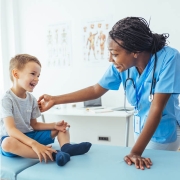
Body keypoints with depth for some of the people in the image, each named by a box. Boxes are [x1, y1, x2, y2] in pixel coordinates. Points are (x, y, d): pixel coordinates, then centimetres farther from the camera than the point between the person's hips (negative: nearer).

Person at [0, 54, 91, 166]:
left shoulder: (31, 99, 3)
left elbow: (34, 125, 7)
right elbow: (11, 130, -29)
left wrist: (54, 125, -11)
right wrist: (34, 144, -42)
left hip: (29, 136, 7)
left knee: (61, 127, 2)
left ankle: (66, 147, -31)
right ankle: (53, 155, -46)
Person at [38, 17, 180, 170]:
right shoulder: (120, 65, -15)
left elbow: (156, 108, -30)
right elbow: (96, 90, -4)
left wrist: (136, 152, -31)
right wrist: (54, 100, -5)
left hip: (164, 132, -4)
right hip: (141, 128, 4)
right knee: (141, 170, 16)